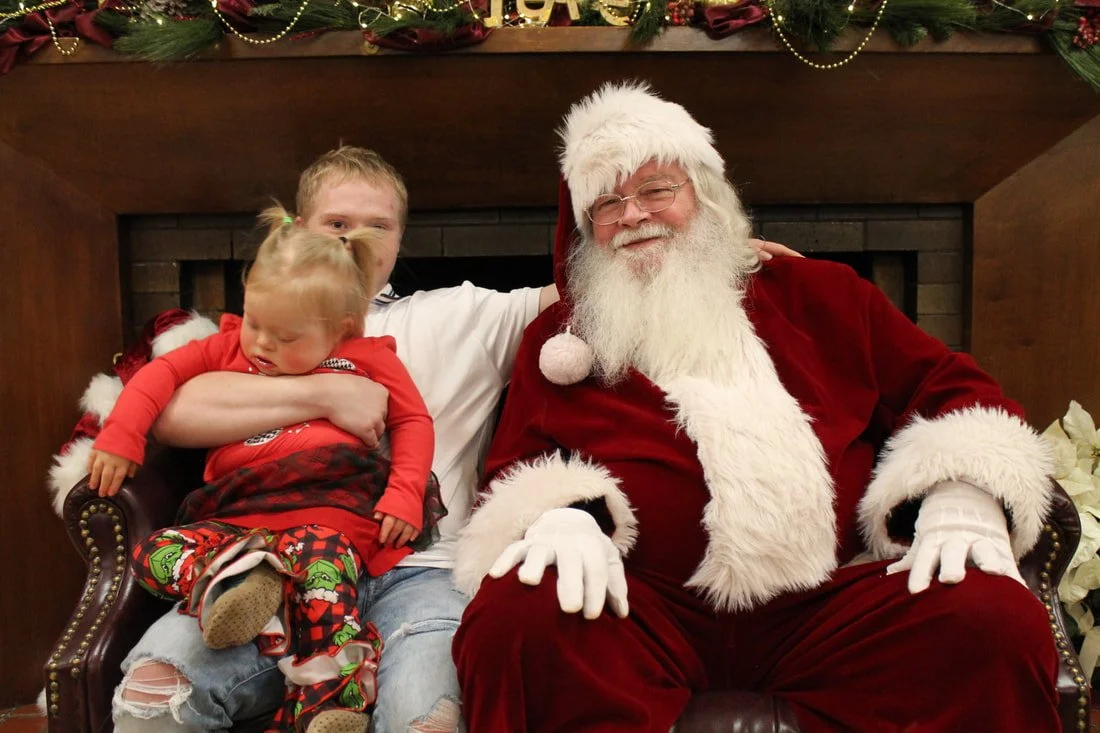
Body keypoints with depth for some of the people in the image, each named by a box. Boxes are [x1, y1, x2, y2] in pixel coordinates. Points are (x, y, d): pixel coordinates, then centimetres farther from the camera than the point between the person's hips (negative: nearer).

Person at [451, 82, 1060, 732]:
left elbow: (947, 387, 18)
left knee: (1000, 623, -25)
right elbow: (516, 466, 10)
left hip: (833, 600, 1)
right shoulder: (558, 337, 16)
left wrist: (962, 499, -3)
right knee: (515, 616, -32)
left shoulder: (816, 294, 18)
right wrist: (562, 517, -15)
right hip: (642, 606, 0)